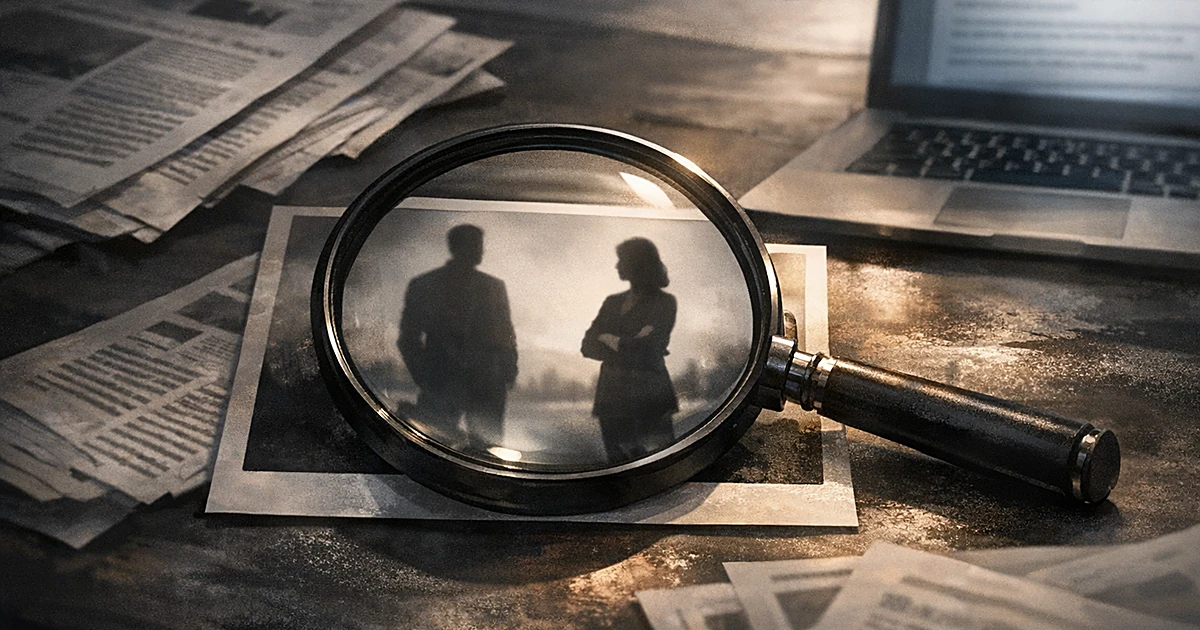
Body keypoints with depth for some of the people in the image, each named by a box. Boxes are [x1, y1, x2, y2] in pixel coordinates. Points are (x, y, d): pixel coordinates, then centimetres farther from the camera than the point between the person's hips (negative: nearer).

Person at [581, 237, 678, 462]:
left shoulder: (664, 302, 0)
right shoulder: (613, 302, 16)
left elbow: (647, 350, -12)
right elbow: (587, 346, 6)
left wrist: (610, 340, 1)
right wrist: (629, 346, -7)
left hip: (648, 397, -5)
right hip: (612, 395, 6)